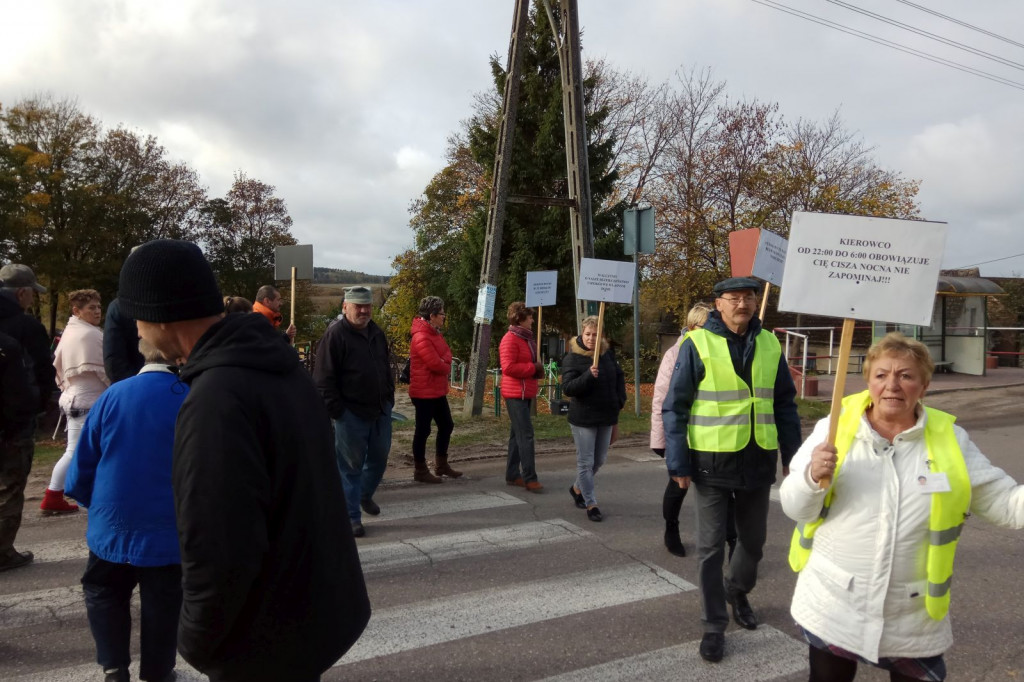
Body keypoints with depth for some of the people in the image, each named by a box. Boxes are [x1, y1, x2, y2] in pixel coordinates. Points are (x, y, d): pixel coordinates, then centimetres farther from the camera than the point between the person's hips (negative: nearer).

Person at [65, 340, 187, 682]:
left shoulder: (112, 396, -8)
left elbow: (81, 471, 0)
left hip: (113, 527, 2)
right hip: (168, 531, -1)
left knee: (103, 594, 25)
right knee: (162, 603, 16)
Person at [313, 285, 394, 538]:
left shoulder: (377, 333, 11)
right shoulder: (335, 335, -13)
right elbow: (323, 378, -15)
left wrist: (389, 399, 14)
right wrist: (337, 410, -16)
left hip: (381, 412, 7)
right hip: (351, 415, -7)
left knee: (379, 459, 18)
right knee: (351, 466, 3)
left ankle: (365, 495, 43)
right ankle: (352, 517, 15)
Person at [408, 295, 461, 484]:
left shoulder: (434, 333, 12)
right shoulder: (421, 337, -21)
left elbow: (446, 354, 13)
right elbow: (436, 364, -23)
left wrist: (444, 362, -8)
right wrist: (447, 367, -4)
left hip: (437, 391, 10)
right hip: (424, 392, -10)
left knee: (446, 425, 16)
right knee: (423, 430, 0)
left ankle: (441, 465, 28)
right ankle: (421, 471, 10)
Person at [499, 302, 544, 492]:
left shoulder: (527, 338, 16)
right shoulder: (510, 339, -14)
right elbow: (508, 367, -23)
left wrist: (538, 368, 5)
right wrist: (533, 368, -16)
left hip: (526, 393, 10)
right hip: (515, 394, -10)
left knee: (517, 434, 13)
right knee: (526, 435, -11)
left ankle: (512, 475, 21)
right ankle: (529, 478, -9)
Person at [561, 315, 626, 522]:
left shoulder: (608, 354, 3)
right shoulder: (572, 358, -13)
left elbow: (619, 377, 17)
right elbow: (567, 388, -21)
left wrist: (619, 400, 4)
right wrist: (588, 375, -35)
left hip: (606, 416, 6)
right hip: (583, 418, -6)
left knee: (599, 460, 18)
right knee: (586, 462, -1)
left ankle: (577, 488, 39)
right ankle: (591, 504, 10)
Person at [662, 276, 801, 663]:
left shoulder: (769, 345, 4)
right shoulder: (698, 344, -9)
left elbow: (784, 403, 11)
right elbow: (674, 406, -8)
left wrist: (791, 455, 8)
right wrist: (678, 462, -11)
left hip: (758, 460, 4)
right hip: (712, 461, -4)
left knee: (753, 539, 19)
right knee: (711, 547, 5)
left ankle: (737, 592, 46)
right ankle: (714, 626, 20)